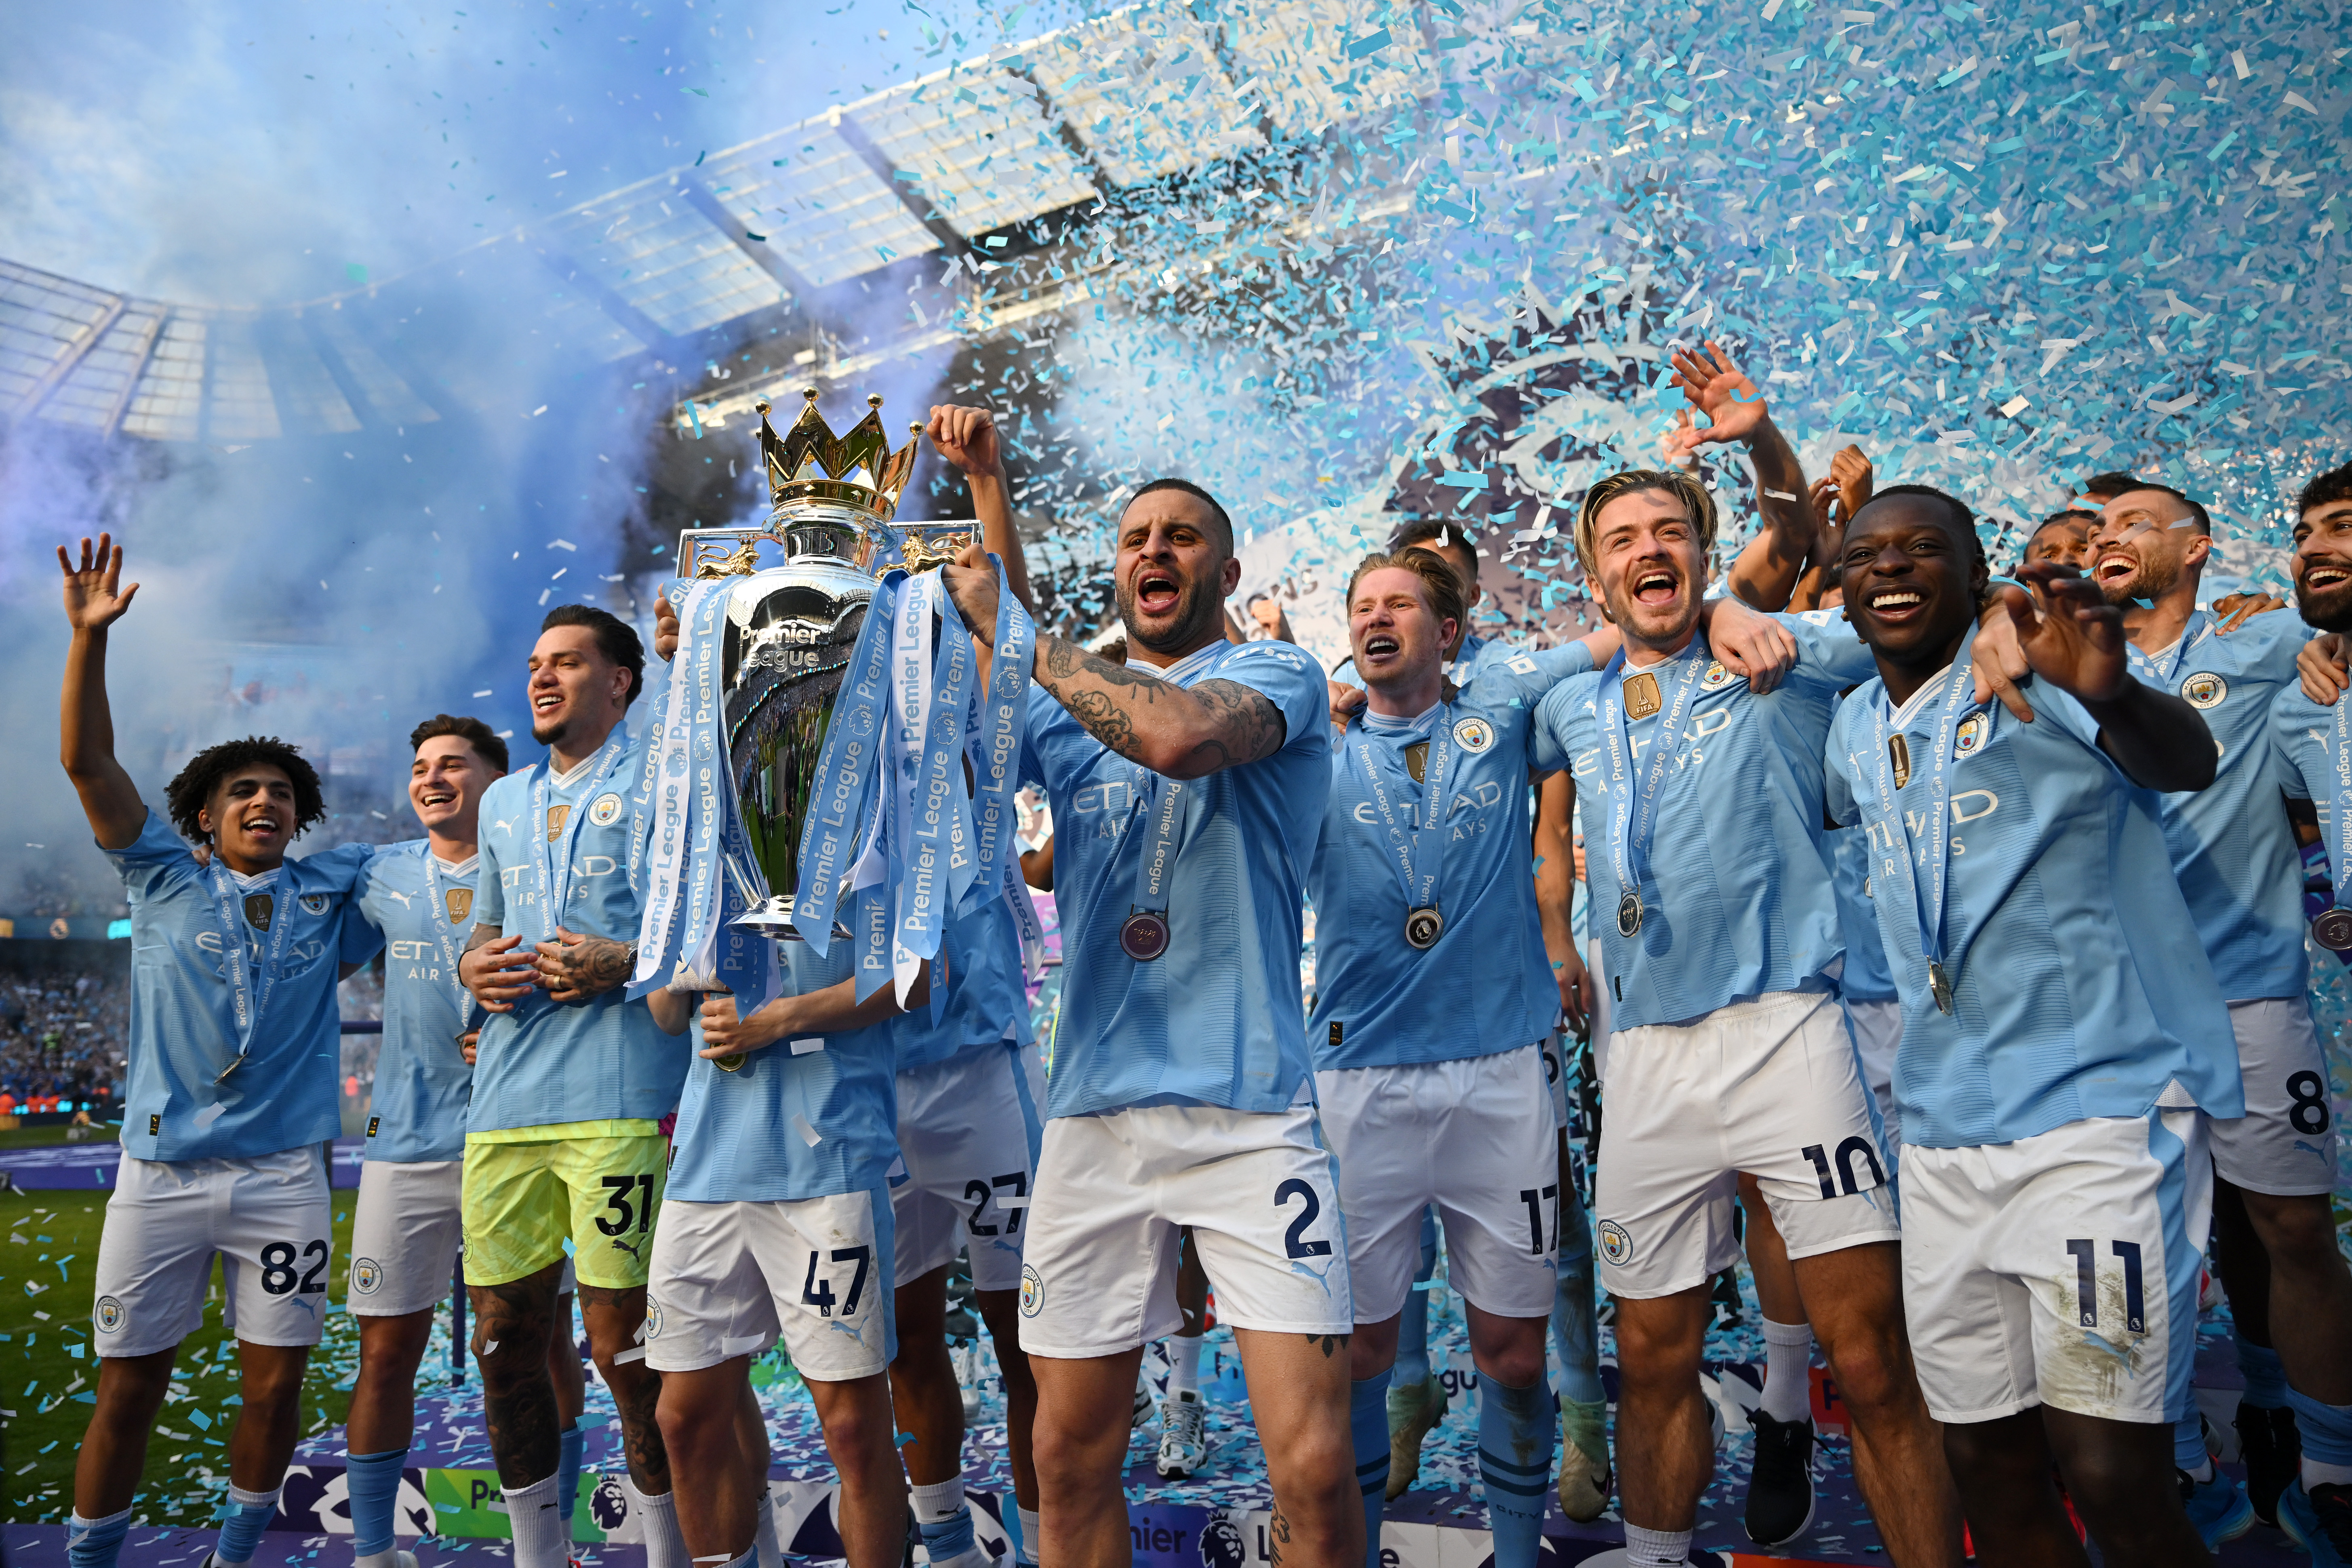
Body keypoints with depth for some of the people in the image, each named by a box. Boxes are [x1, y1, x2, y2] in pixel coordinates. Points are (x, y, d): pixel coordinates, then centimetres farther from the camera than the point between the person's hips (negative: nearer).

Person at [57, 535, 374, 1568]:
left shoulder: (331, 887, 9)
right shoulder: (165, 880, 7)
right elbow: (86, 762, -2)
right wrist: (90, 636, -10)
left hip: (284, 1172, 1)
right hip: (161, 1168, -1)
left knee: (275, 1382, 4)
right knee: (130, 1385, 4)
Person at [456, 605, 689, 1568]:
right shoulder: (505, 801, 22)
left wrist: (624, 963, -17)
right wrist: (474, 968, 7)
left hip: (620, 1101, -6)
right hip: (505, 1101, 7)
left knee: (624, 1347, -5)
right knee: (504, 1345, 11)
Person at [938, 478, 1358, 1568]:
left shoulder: (1275, 673, 1)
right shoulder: (1061, 708, 17)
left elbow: (1176, 735, -20)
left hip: (1248, 1108, -4)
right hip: (1092, 1110, 4)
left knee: (1313, 1468, -7)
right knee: (1069, 1457, 10)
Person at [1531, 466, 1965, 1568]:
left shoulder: (1784, 664, 4)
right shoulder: (1570, 710, 17)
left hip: (1786, 1030, -4)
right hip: (1645, 1055, 4)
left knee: (1873, 1363, -6)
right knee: (1652, 1360, 13)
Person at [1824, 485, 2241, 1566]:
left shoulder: (2032, 670, -9)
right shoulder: (1854, 729, 11)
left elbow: (2187, 764, -28)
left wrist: (2110, 694, -50)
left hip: (2099, 1112, -6)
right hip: (1944, 1133, 6)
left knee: (2111, 1480, -8)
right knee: (1987, 1465, 13)